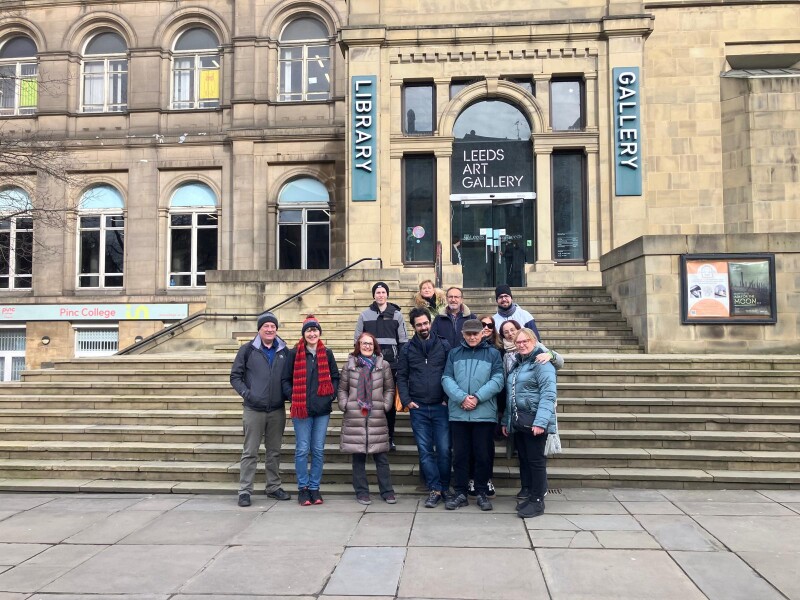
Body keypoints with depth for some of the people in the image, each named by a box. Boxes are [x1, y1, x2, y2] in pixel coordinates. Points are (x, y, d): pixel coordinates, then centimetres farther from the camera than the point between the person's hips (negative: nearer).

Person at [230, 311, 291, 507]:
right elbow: (235, 376, 0)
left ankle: (274, 487, 24)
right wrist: (246, 393, -13)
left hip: (277, 410, 3)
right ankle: (245, 491, 8)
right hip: (254, 409, -3)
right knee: (250, 452, 1)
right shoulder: (247, 350, -1)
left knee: (274, 451, 12)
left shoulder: (284, 351, 6)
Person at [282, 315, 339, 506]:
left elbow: (335, 377, 13)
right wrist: (293, 397, -9)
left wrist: (331, 395, 1)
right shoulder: (294, 353, -1)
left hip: (322, 409, 3)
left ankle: (314, 488, 18)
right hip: (301, 409, -2)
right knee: (302, 450, 2)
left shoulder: (327, 353, 7)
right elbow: (286, 380, 2)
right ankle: (303, 488, 14)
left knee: (318, 450, 7)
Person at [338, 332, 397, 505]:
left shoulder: (383, 365, 5)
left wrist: (385, 405, -1)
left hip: (377, 418, 0)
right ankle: (361, 492, 16)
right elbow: (342, 389, 10)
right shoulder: (350, 365, 6)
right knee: (358, 457, 6)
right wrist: (345, 405, -2)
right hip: (354, 418, 0)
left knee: (381, 457, 3)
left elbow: (390, 389, 10)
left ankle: (387, 492, 14)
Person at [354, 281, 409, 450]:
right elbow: (357, 340, 8)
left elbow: (403, 341, 6)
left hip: (391, 364, 0)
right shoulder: (365, 315, 6)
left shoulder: (397, 314, 6)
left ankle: (390, 438, 16)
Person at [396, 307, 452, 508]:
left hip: (440, 407, -1)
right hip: (418, 409, 2)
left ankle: (444, 488, 16)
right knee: (425, 451, 4)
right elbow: (401, 377, 9)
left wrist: (448, 399, -5)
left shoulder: (444, 346, 2)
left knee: (444, 450, 0)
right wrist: (407, 401, -2)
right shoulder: (407, 350, 7)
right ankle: (435, 490, 13)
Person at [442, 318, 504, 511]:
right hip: (458, 413, 1)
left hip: (484, 413, -1)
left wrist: (477, 397, -15)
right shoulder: (454, 353, 10)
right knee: (460, 455, 7)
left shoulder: (493, 353, 6)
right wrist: (462, 398, -15)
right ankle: (460, 493, 18)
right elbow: (447, 379, 1)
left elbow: (497, 380, -5)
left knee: (483, 455, 6)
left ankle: (482, 493, 20)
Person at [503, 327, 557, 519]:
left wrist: (541, 421, -27)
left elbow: (548, 394, -19)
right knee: (523, 459, 13)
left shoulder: (542, 363, -10)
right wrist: (506, 420, 18)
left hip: (534, 422, -8)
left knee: (536, 460, -1)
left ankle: (538, 501, 8)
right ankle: (529, 494, 24)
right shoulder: (516, 364, 17)